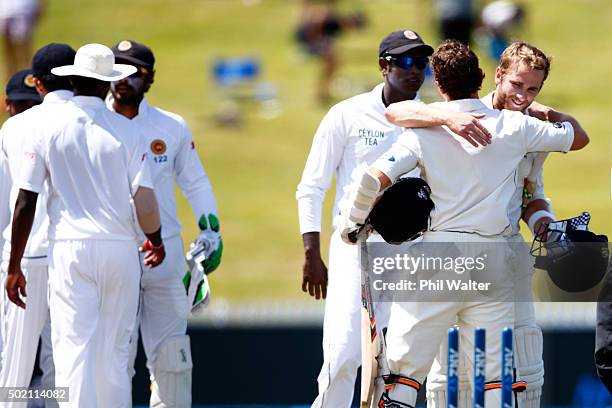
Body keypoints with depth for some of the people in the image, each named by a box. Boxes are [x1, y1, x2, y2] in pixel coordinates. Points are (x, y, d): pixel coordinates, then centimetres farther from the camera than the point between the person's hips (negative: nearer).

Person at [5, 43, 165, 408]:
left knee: (74, 350, -4)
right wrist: (156, 241, 16)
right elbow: (144, 201, -5)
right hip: (120, 247, 1)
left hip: (69, 248, -1)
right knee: (114, 352, 11)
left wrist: (14, 267, 3)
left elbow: (25, 203, -3)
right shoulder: (125, 130, -1)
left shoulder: (47, 127, -1)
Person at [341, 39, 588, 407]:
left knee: (405, 368, 3)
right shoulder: (514, 126, 3)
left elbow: (375, 179, -12)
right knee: (497, 377, 4)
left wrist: (355, 222, 4)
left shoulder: (425, 132, -1)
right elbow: (579, 138, 18)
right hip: (493, 260, 1)